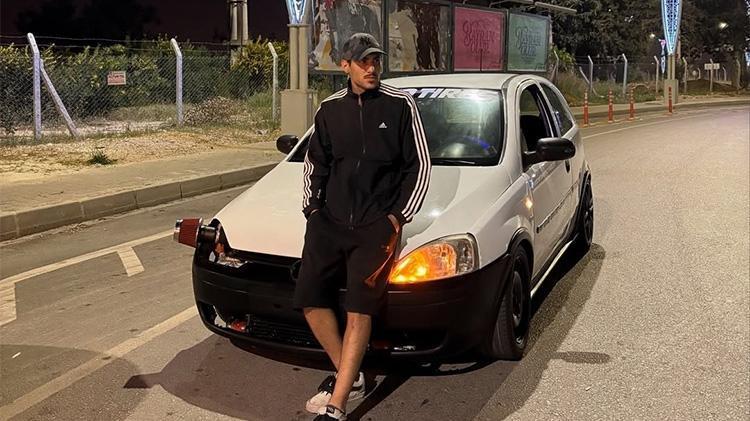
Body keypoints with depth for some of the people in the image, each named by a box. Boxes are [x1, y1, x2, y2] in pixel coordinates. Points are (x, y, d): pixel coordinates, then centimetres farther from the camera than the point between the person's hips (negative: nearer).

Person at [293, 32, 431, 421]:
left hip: (376, 224, -4)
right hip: (328, 220, 4)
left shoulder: (400, 105, 0)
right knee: (310, 300, -2)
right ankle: (350, 378, 14)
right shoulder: (329, 109, 10)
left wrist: (399, 215, -3)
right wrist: (310, 206, 8)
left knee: (359, 309, -12)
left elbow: (419, 166, 2)